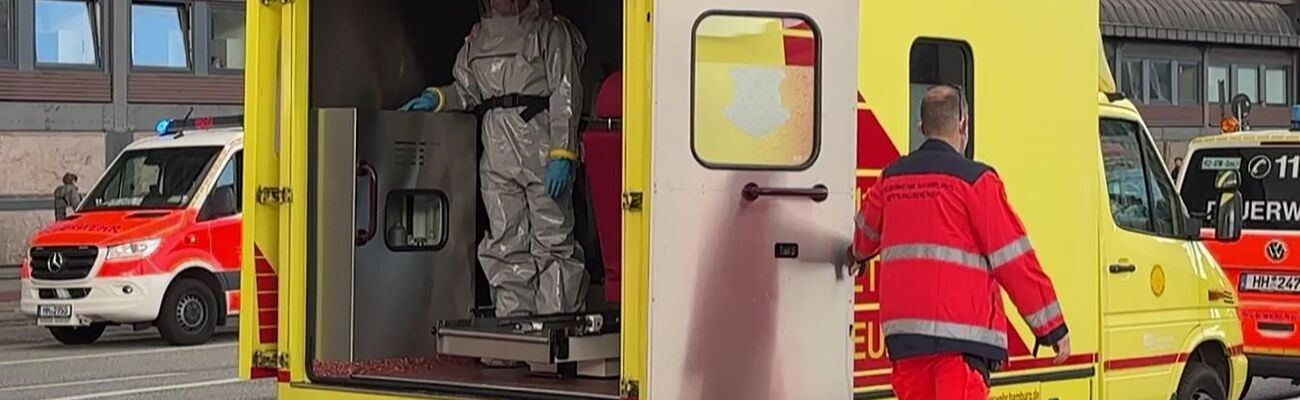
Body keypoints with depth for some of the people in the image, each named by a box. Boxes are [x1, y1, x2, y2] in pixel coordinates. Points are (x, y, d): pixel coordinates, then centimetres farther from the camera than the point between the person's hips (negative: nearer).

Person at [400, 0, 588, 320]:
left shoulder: (550, 32, 2)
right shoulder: (478, 38, 18)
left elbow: (565, 95, -5)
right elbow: (467, 89, 21)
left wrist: (562, 155, -14)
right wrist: (436, 99, 0)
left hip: (541, 147, -5)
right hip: (497, 151, 5)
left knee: (552, 240, -5)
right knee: (505, 242, 5)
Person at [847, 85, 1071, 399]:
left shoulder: (891, 179, 13)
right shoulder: (975, 180, -6)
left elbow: (866, 231, 34)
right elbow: (1014, 258, -7)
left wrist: (858, 255, 60)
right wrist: (1052, 326, -1)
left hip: (903, 329, 7)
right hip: (960, 332, -7)